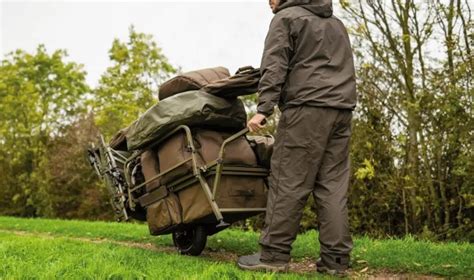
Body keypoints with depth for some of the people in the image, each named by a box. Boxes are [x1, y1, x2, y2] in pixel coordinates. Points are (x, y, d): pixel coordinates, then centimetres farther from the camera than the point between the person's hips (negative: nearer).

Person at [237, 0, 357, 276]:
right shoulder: (337, 23, 29)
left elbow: (274, 67, -6)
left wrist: (263, 109, -12)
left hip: (307, 107, -7)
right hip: (342, 108, 7)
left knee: (289, 182, -6)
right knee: (334, 185, 3)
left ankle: (274, 254, -5)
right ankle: (336, 258, 2)